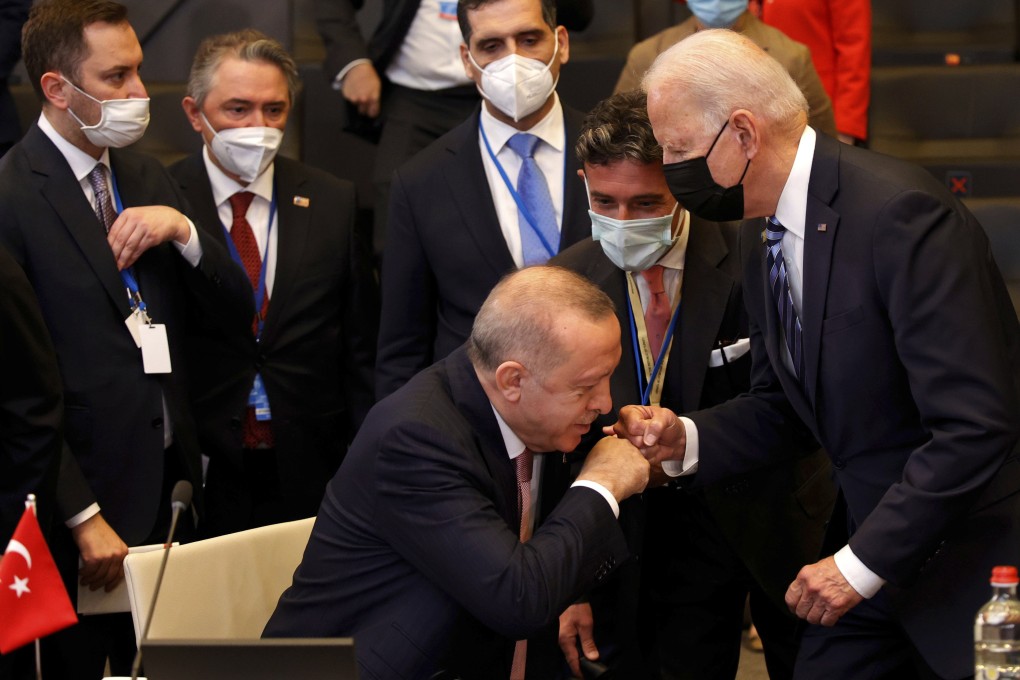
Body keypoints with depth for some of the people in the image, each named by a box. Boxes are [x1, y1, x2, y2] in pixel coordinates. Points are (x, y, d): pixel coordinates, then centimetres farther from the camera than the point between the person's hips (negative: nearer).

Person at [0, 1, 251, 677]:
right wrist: (82, 516, -17)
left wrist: (181, 230, -9)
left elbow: (237, 309, 11)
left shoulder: (148, 178, 11)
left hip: (168, 491, 7)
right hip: (82, 502, -7)